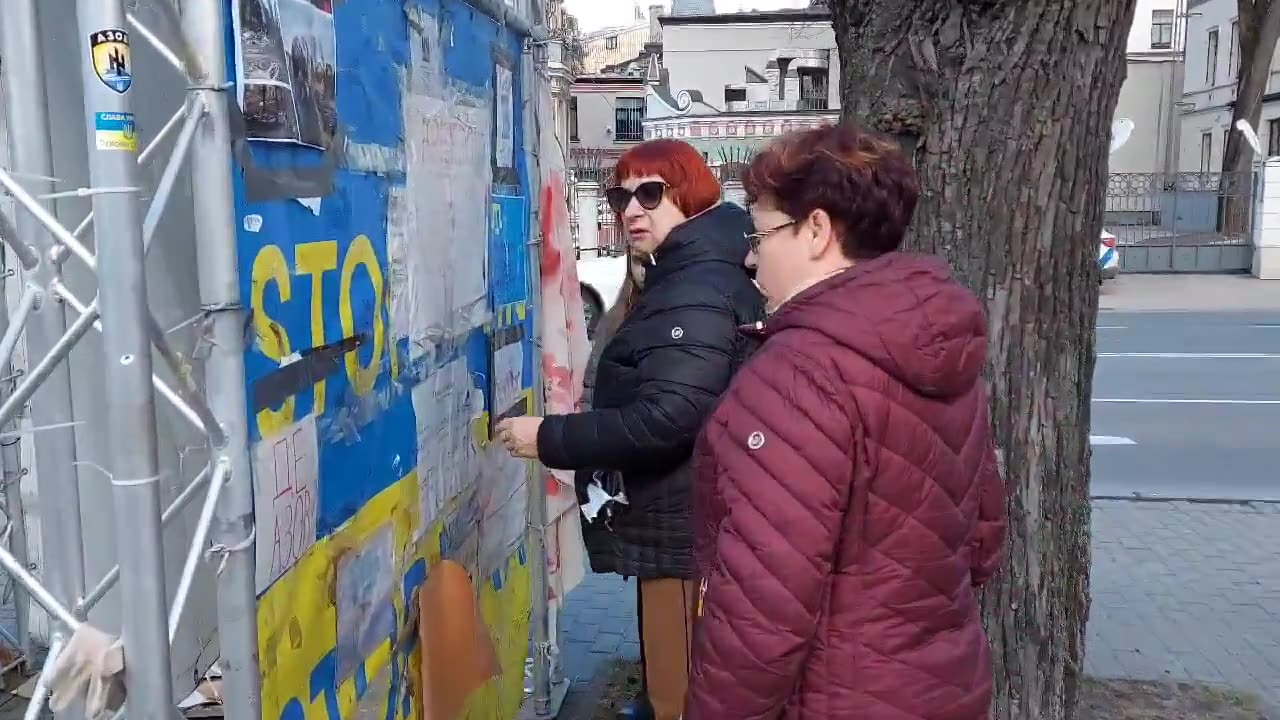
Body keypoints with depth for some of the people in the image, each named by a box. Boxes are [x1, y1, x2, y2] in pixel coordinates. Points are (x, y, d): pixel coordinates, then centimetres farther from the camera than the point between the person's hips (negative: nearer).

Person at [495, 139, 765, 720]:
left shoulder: (695, 292, -19)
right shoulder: (683, 279, 17)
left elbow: (667, 416, -29)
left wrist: (549, 438, -22)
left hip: (687, 529, -11)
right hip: (682, 522, 11)